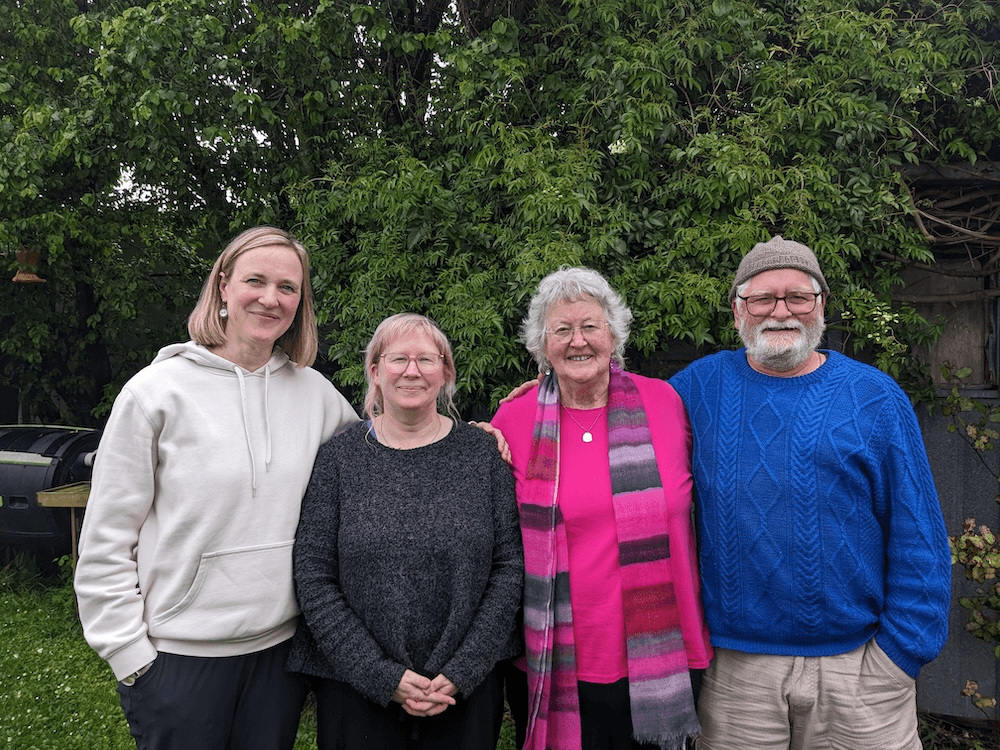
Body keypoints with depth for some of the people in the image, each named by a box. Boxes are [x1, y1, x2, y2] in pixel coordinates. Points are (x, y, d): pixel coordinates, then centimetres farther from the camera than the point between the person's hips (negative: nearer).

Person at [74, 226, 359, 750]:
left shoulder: (315, 391, 0)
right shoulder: (157, 391, -9)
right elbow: (104, 545, -6)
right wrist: (131, 656, -7)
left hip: (282, 647, 3)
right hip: (178, 654, -3)